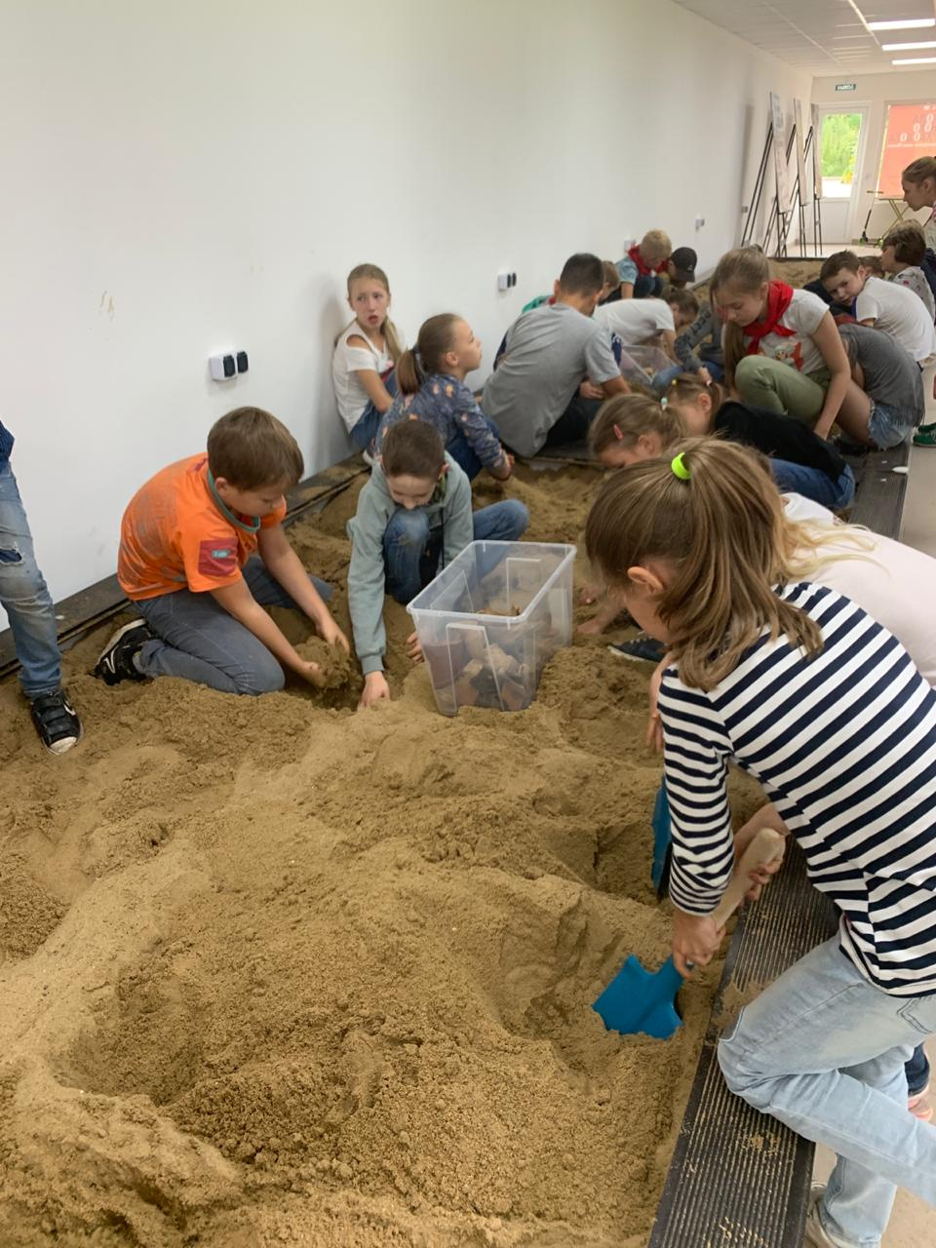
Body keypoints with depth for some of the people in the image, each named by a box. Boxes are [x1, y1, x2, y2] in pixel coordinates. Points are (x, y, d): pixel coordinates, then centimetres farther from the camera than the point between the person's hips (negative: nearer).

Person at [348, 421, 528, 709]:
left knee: (514, 514, -18)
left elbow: (457, 558, -22)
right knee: (408, 526, -38)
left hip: (436, 550, 3)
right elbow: (364, 581, -37)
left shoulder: (456, 482, -29)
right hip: (400, 565, -3)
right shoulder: (373, 496, -34)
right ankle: (408, 595, -8)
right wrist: (373, 668, -43)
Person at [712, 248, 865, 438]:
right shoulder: (733, 331, -10)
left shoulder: (805, 307, -22)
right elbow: (743, 388, -5)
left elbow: (841, 371, -14)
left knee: (750, 367, -32)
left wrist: (821, 432, -18)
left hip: (820, 394, -4)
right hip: (784, 401, 4)